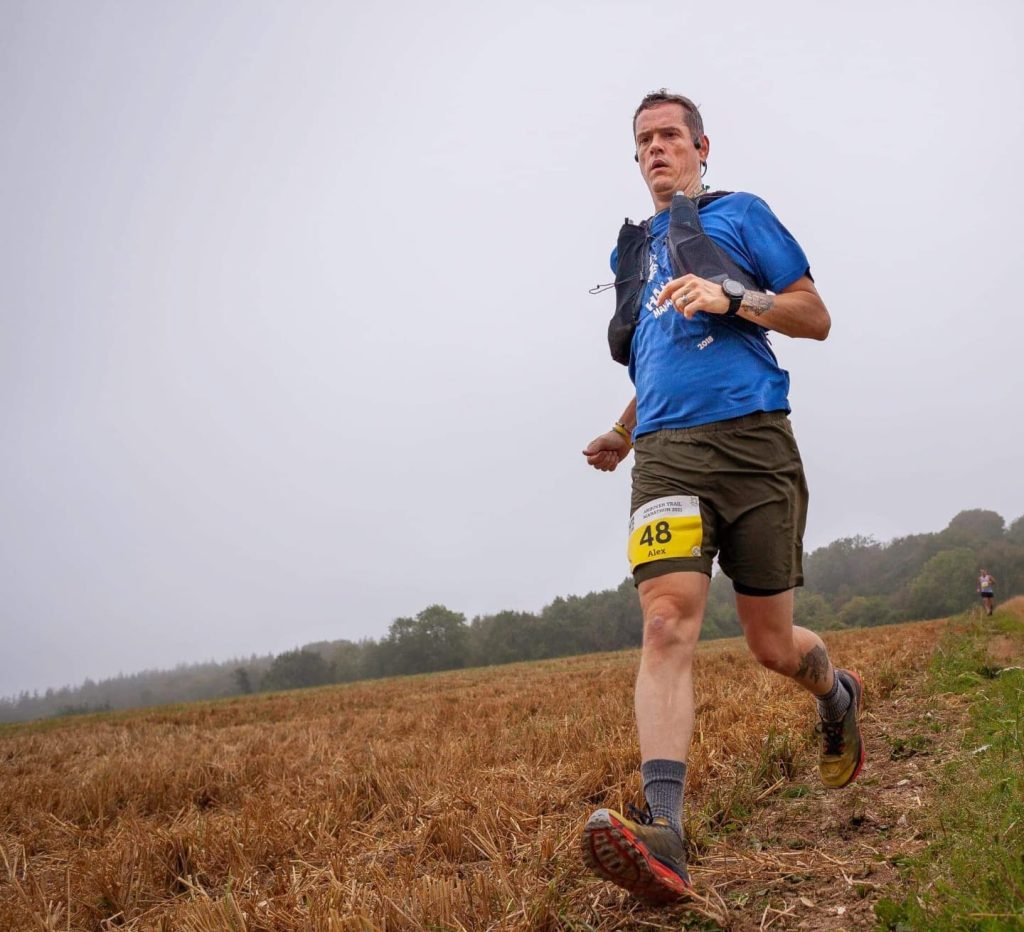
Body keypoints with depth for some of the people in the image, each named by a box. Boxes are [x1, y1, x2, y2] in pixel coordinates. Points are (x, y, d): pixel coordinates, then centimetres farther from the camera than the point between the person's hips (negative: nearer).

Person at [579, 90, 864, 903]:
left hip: (751, 439, -3)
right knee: (668, 623, -20)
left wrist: (730, 296, -10)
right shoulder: (633, 248, 26)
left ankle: (839, 696, 40)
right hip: (667, 452, 3)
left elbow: (816, 319, 6)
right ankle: (663, 832, -30)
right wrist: (623, 434, 21)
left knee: (773, 646, 4)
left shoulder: (740, 215, 12)